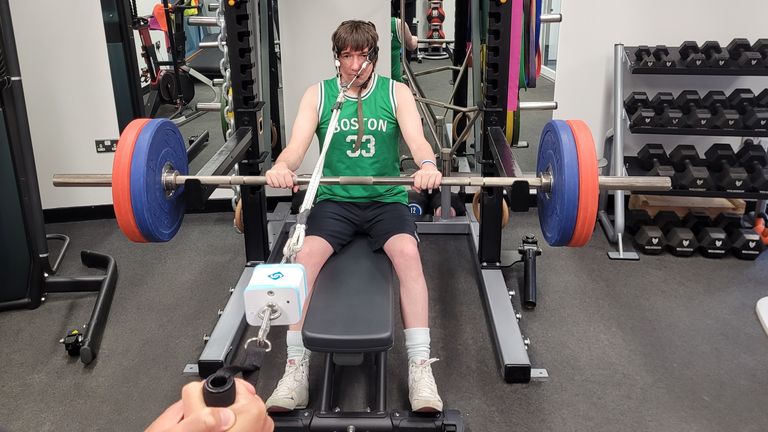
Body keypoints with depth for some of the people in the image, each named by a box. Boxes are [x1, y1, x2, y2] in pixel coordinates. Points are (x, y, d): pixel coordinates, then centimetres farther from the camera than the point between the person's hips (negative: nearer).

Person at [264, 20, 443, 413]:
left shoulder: (396, 93, 4)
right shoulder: (317, 95, 5)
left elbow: (417, 139, -11)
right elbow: (297, 144, -8)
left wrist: (428, 165, -37)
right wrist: (281, 166, -34)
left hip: (386, 199, 0)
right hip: (334, 199, 1)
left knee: (408, 253, -31)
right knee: (305, 257, -27)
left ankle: (420, 367, -24)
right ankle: (296, 370, -18)